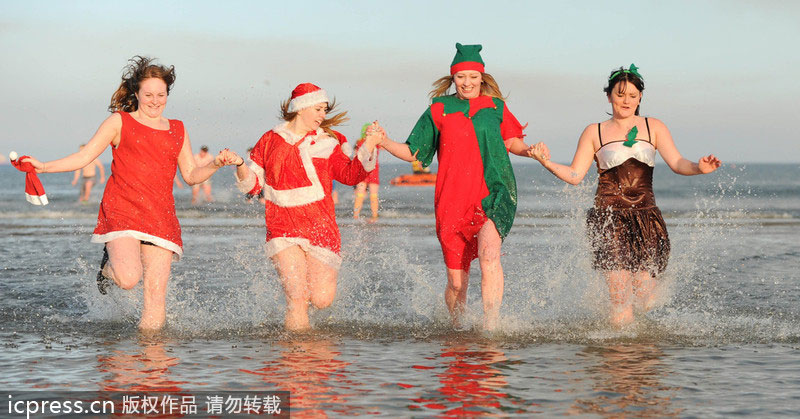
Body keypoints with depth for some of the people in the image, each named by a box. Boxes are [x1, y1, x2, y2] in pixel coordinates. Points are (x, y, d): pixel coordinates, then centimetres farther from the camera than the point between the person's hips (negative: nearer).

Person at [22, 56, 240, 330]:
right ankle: (110, 265, 11)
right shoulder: (120, 122, 8)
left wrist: (216, 164, 2)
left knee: (156, 295, -7)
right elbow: (85, 156, 6)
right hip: (122, 210, -3)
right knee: (128, 278, -24)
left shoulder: (177, 130, 19)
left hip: (160, 216, 3)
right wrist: (43, 167, -5)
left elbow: (191, 175, 20)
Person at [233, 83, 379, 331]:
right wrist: (240, 167, -8)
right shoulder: (270, 141, 9)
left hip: (320, 227, 1)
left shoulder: (326, 143, 9)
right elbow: (253, 185, 12)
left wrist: (368, 148, -12)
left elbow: (350, 175, 0)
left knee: (321, 300, -2)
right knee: (297, 301, -14)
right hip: (283, 229, -1)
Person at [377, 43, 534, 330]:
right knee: (457, 282, 2)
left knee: (489, 253, -29)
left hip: (492, 194, -1)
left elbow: (512, 143, 20)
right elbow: (413, 153, 13)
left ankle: (491, 329, -28)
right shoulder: (439, 110, 10)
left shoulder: (495, 106, 11)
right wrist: (384, 142, -3)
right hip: (452, 200, 1)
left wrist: (532, 151, -1)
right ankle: (456, 329, 28)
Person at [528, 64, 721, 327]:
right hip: (609, 217, -2)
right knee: (621, 299, -14)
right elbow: (575, 176, 6)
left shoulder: (654, 128, 13)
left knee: (645, 300, -4)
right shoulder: (594, 133, 11)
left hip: (646, 217, 2)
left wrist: (699, 168, -20)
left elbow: (677, 164, 1)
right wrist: (547, 163, -11)